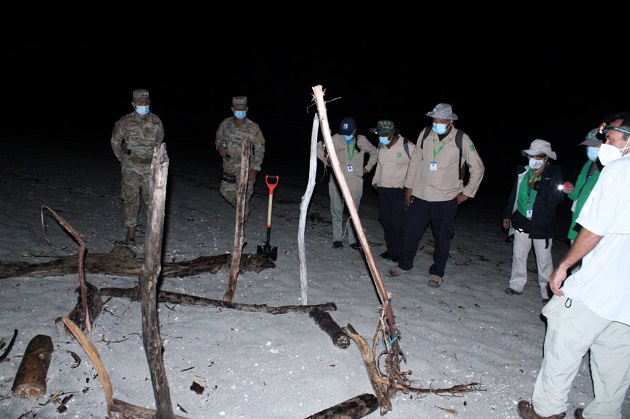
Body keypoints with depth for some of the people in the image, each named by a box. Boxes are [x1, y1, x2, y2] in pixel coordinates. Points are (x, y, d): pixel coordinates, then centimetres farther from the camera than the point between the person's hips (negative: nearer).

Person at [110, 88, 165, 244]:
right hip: (131, 166, -1)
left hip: (150, 166, 1)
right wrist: (123, 160, 9)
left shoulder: (156, 122, -2)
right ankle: (131, 230, 10)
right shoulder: (125, 122, -6)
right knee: (131, 198, 1)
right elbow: (115, 141, 8)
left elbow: (159, 142, 13)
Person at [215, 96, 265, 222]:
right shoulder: (225, 124, -5)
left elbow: (260, 149, -10)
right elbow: (218, 137, 14)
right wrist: (220, 147, -10)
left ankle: (242, 218, 18)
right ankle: (243, 209, 41)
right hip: (229, 164, 5)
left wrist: (255, 169, -15)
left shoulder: (253, 128, -15)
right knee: (226, 191, 16)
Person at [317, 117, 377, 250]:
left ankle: (353, 239, 19)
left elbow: (374, 152, 19)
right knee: (336, 212, 7)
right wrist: (326, 161, 2)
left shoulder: (362, 141, 1)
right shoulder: (335, 139, -5)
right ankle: (337, 238, 19)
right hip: (337, 183, -1)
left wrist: (368, 167, 12)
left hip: (355, 184, 1)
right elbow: (318, 147, 7)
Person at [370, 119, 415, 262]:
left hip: (400, 190, -6)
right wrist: (375, 180, 15)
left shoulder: (408, 146, -11)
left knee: (397, 222, -7)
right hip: (383, 190, 6)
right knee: (385, 220, 9)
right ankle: (390, 249, 21)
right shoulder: (380, 147, 9)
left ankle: (398, 252, 6)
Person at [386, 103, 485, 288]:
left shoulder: (461, 139, -9)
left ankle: (437, 273, 24)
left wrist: (467, 192, 0)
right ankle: (404, 265, 30)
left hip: (446, 199, -2)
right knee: (411, 232, 10)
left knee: (442, 238, 8)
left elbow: (478, 168, 1)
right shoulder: (425, 134, -1)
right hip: (420, 195, 3)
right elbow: (415, 160, 9)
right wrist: (409, 185, 7)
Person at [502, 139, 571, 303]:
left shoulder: (554, 173, -7)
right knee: (518, 256, 13)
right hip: (521, 223, 5)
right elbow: (514, 194, 14)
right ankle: (517, 285, 26)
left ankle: (547, 291, 15)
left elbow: (555, 199, -15)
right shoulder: (523, 171, 6)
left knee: (544, 260, 4)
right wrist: (507, 215, 14)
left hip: (542, 225, -4)